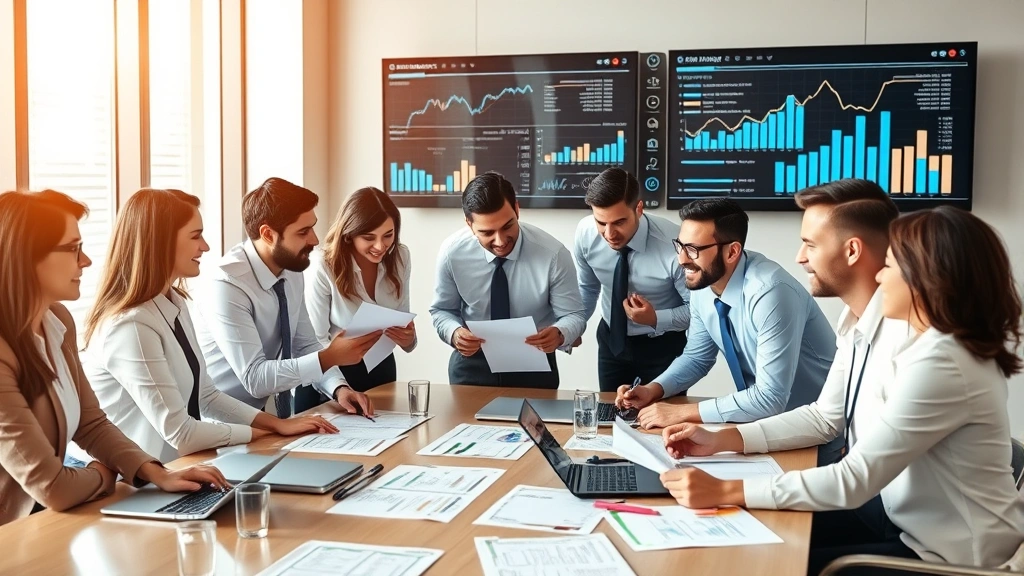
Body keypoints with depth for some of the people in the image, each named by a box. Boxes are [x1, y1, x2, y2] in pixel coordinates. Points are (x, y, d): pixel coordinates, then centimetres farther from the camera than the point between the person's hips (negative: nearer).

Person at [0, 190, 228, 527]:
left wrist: (156, 474, -6)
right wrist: (104, 473, -3)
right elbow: (53, 489, -24)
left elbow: (91, 423, 9)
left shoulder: (58, 320, 1)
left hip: (45, 522, 7)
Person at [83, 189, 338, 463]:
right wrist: (266, 432, -11)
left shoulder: (175, 303, 5)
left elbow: (205, 395, 8)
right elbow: (180, 434, -22)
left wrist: (277, 423, -3)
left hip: (178, 466, 8)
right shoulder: (131, 327, -23)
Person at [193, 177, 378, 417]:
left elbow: (305, 347, 4)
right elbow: (254, 378, -25)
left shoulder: (292, 272, -1)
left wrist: (340, 388, -12)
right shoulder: (226, 287, -23)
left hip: (268, 410, 7)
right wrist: (330, 357, -27)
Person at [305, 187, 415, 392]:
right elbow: (316, 342, -20)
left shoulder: (400, 257, -9)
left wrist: (408, 338, -20)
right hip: (336, 372, -4)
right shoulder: (323, 268, -24)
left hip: (382, 367, 5)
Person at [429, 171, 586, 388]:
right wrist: (454, 332, -25)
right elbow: (442, 310, -2)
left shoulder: (553, 254, -22)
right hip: (473, 363, 1)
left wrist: (559, 334, -36)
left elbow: (574, 315, -13)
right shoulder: (452, 252, -17)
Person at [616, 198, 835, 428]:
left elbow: (771, 398, -29)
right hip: (760, 412, 6)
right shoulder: (702, 286, -6)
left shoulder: (770, 293, -28)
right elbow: (696, 358, 9)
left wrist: (682, 412, -25)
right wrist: (653, 390, -7)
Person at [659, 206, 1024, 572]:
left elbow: (855, 480, -29)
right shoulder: (929, 340, 3)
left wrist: (724, 492, -27)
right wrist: (721, 441, 0)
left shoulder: (940, 365, -29)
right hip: (916, 517, 8)